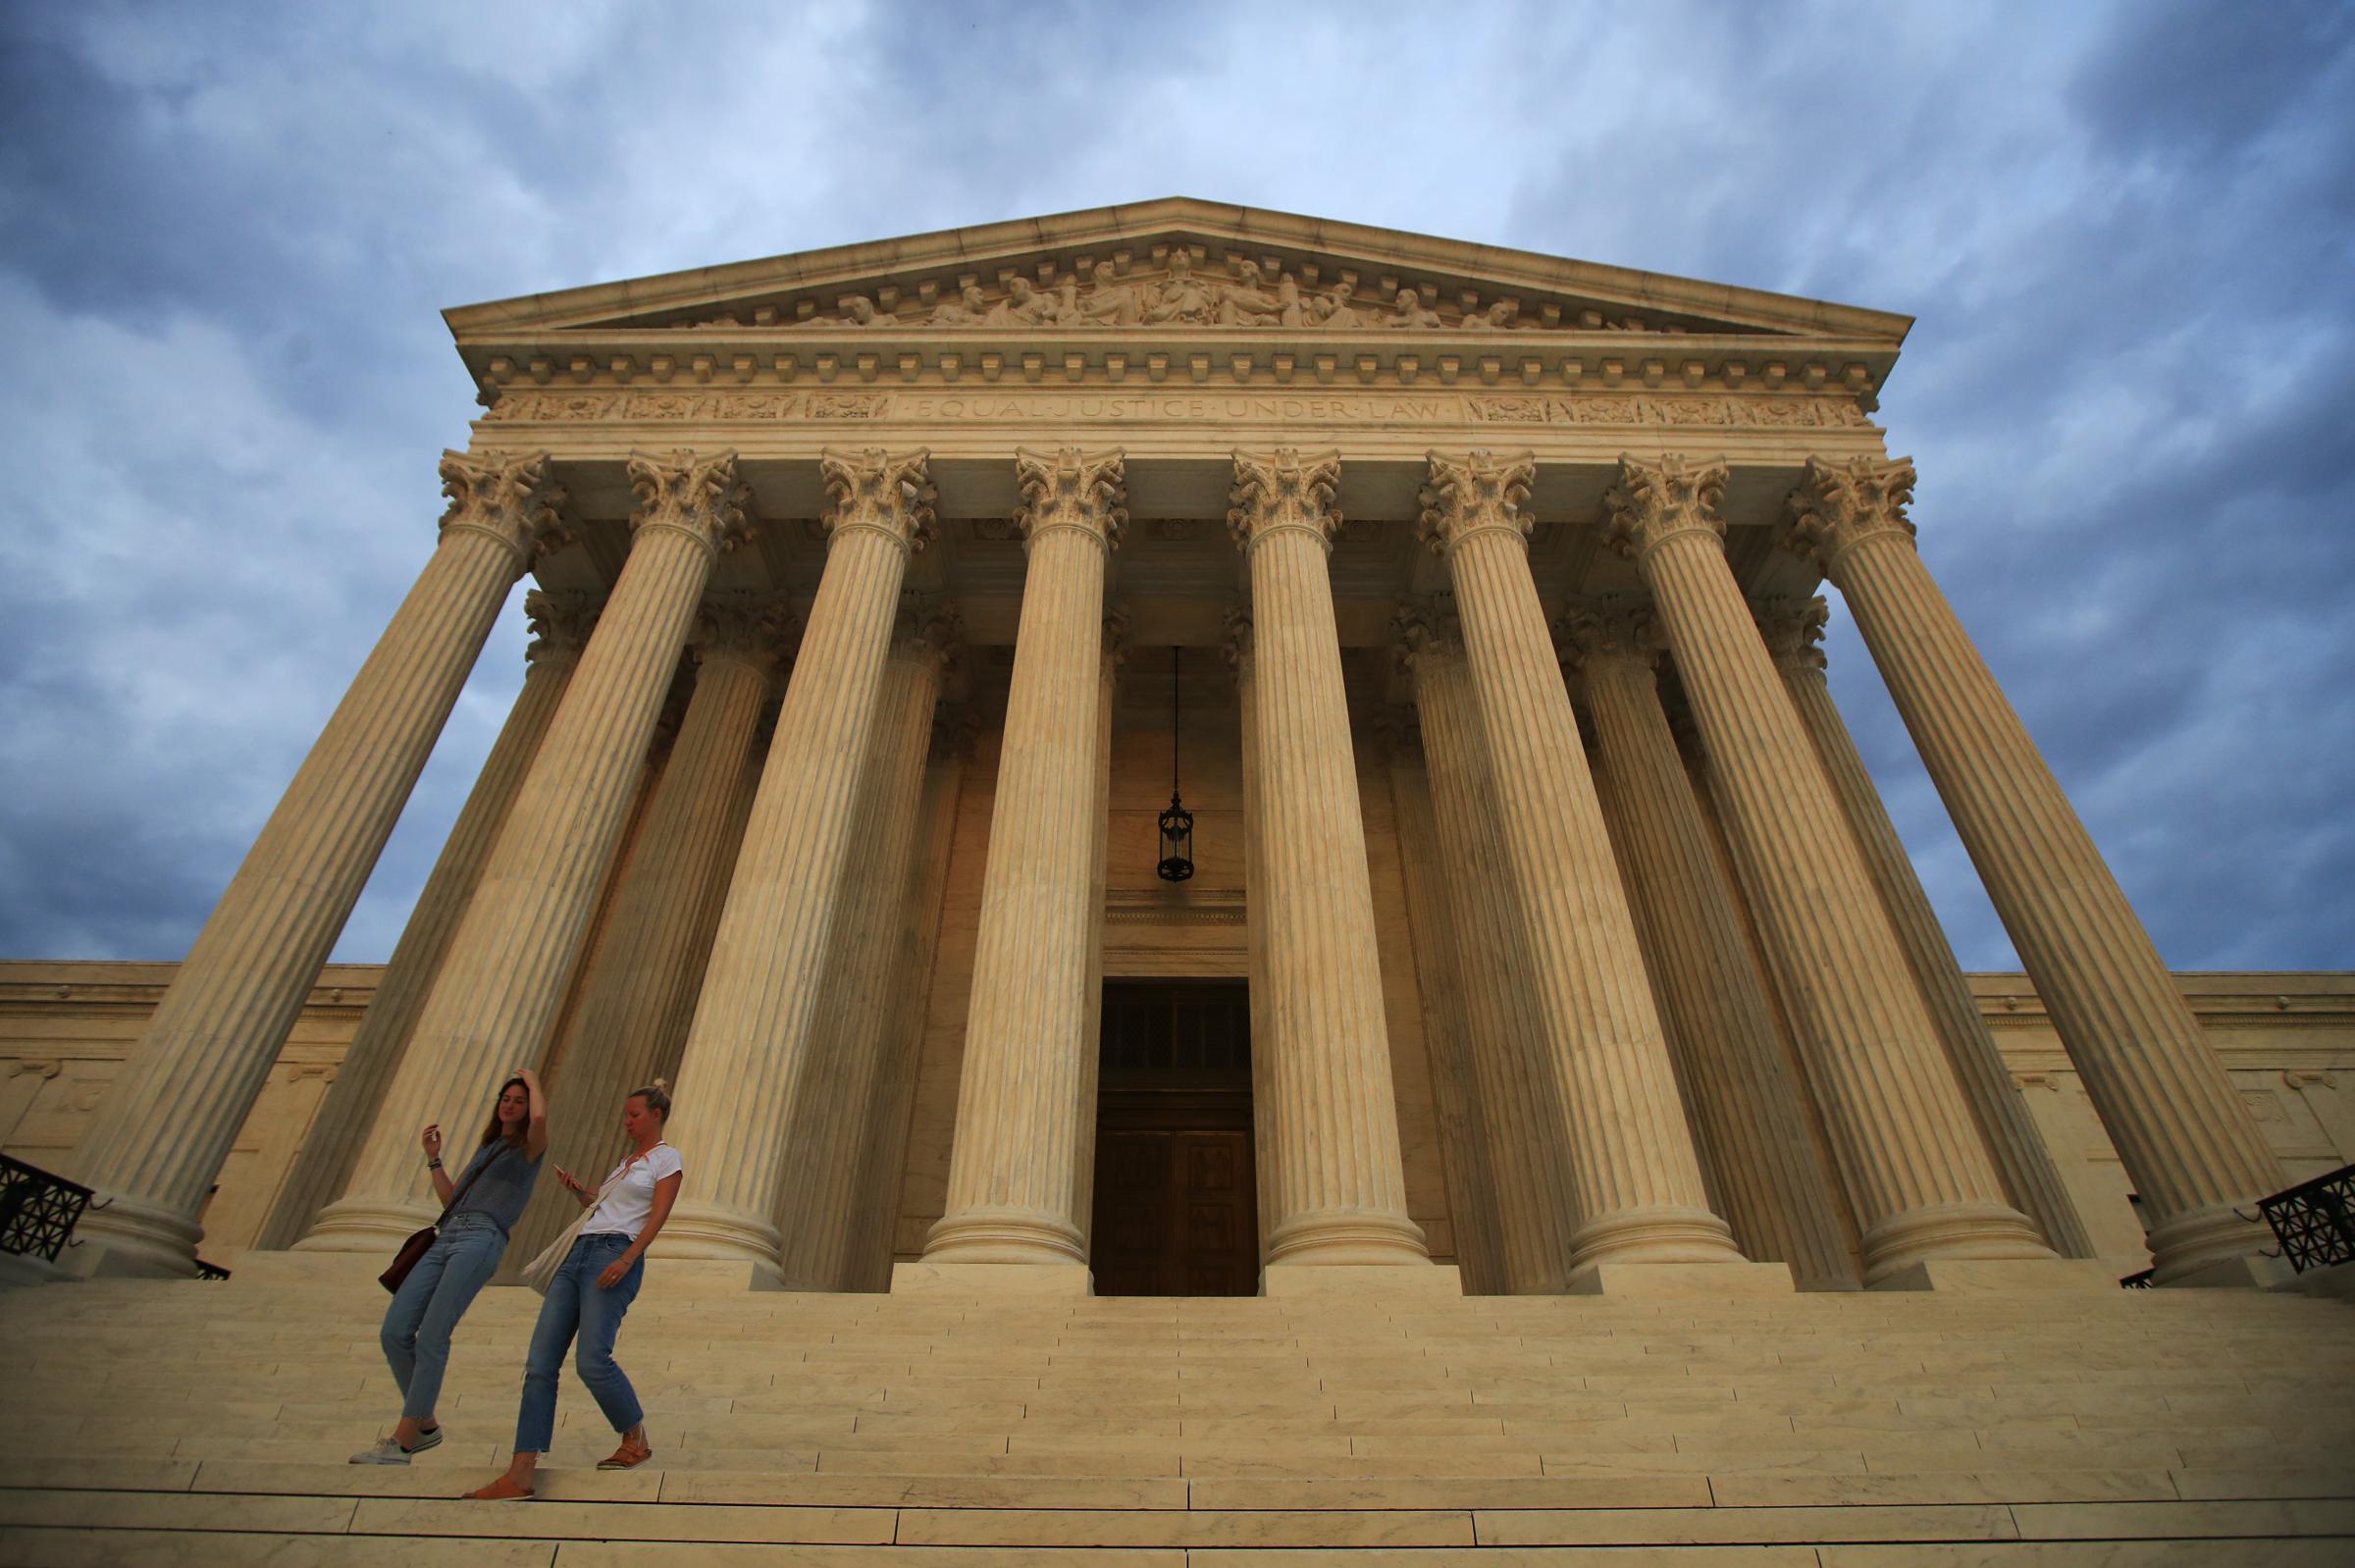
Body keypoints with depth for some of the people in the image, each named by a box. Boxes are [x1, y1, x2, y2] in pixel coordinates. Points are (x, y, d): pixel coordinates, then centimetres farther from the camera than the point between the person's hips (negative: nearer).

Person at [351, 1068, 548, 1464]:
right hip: (446, 1237, 7)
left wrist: (534, 1082, -2)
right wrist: (433, 1159, 22)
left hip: (481, 1238, -7)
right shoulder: (486, 1148, 28)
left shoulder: (528, 1147, 6)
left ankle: (401, 1443, -10)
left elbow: (540, 1118, -19)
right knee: (394, 1331, -3)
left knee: (431, 1338, -14)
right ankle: (425, 1424, 10)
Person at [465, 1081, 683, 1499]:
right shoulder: (627, 1162, 28)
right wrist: (579, 1191, 14)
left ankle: (636, 1440, 5)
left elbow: (657, 1217, -8)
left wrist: (627, 1259, -20)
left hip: (615, 1255, -8)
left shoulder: (667, 1159, 3)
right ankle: (520, 1473, -4)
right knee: (540, 1362, -3)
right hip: (578, 1252, 8)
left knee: (592, 1360, -17)